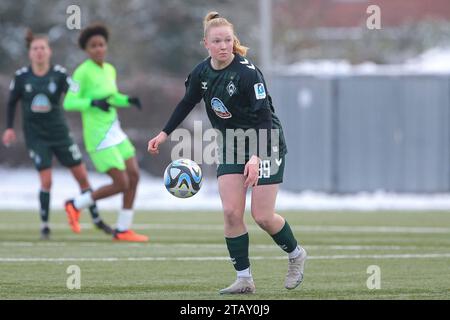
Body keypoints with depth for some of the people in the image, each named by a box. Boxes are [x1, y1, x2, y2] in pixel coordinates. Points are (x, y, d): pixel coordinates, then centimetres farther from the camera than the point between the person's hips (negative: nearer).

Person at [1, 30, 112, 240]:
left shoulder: (59, 74, -6)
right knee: (46, 180, -12)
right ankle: (44, 225, 3)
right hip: (35, 136, -1)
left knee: (81, 175, 2)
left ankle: (96, 219, 18)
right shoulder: (21, 77, -4)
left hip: (59, 132, 1)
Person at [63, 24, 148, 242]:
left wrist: (129, 101, 3)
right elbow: (68, 103, -14)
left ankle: (123, 230, 9)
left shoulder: (110, 70, 10)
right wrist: (93, 103, -29)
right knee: (121, 184, -10)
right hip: (98, 137, -8)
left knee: (134, 175, 0)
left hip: (114, 132, 8)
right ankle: (76, 205, 9)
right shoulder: (82, 72, -13)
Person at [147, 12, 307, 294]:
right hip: (231, 147, 6)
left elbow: (264, 117, -24)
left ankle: (296, 254, 22)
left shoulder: (247, 72, -23)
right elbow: (187, 103, 16)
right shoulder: (202, 73, -3)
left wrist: (256, 156, -33)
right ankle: (244, 279, 0)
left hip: (266, 144, -6)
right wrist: (165, 134, 16)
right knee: (231, 212, -7)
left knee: (262, 216, -7)